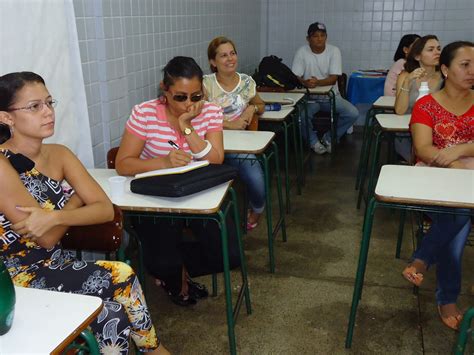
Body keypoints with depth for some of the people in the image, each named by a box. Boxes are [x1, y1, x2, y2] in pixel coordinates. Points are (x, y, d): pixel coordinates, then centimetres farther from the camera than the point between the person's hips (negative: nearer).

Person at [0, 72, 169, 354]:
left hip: (54, 266, 5)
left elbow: (106, 210, -6)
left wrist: (55, 217, -22)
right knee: (122, 279, -21)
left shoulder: (58, 154, 2)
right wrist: (76, 199, -2)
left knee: (111, 314, -23)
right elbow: (46, 239, -17)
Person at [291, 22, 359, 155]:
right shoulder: (302, 52, -6)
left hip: (331, 95, 2)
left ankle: (329, 138, 7)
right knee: (301, 115, -32)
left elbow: (333, 79, -13)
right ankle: (313, 141, 0)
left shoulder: (334, 51, -6)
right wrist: (305, 82, -35)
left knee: (353, 114, -19)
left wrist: (317, 82, -34)